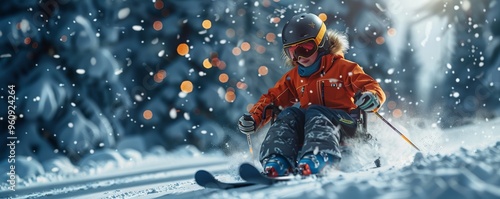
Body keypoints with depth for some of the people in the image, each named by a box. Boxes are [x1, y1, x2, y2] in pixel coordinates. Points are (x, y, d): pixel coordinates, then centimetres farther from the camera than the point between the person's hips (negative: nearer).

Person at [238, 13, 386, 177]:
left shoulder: (342, 68, 6)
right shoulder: (293, 77, 21)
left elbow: (372, 87, -2)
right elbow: (272, 98, 20)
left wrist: (372, 97, -27)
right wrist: (254, 117, 2)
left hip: (343, 123, -4)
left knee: (315, 114, -34)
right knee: (289, 115, -24)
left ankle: (317, 160, -65)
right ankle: (276, 165, -48)